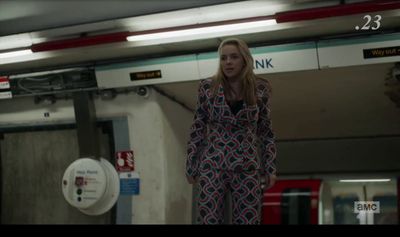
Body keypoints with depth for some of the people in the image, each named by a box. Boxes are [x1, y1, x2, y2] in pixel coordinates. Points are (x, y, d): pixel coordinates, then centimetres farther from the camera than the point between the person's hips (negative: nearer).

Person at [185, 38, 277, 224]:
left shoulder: (260, 89, 3)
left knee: (248, 220, -1)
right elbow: (197, 129, 5)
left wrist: (270, 168, 4)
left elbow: (266, 130, 8)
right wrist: (190, 166, 3)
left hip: (248, 167, 1)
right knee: (209, 220, -4)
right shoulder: (207, 87, 1)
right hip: (212, 165, 0)